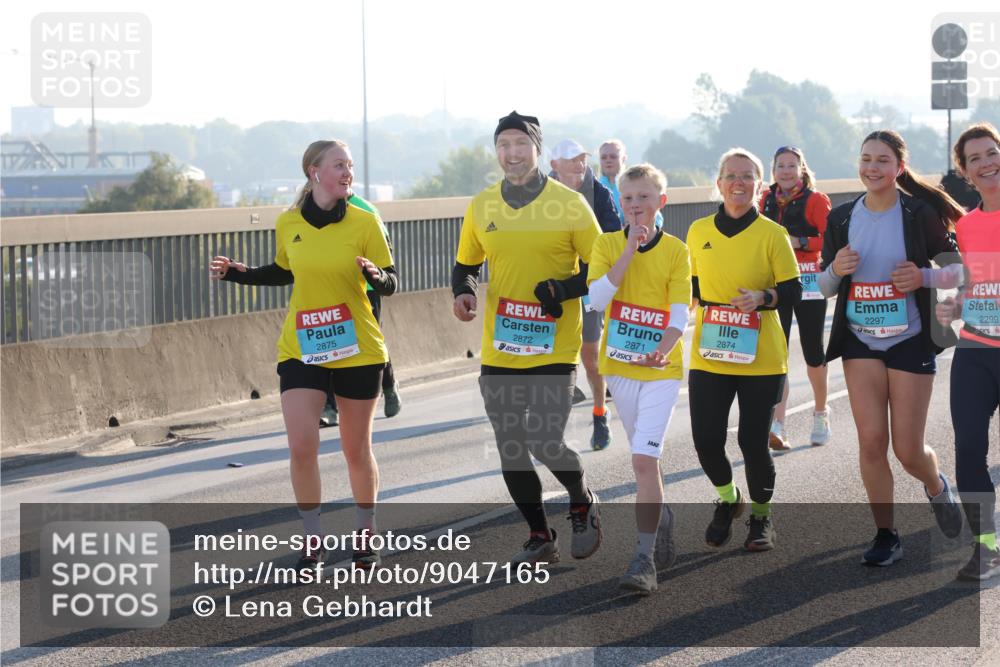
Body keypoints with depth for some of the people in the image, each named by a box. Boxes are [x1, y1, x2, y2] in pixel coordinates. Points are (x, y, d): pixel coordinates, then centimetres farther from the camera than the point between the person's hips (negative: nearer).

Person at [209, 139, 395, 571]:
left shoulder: (364, 223, -7)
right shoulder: (288, 223, 0)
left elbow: (390, 285, -3)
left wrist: (373, 274, -25)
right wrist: (234, 273, 6)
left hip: (357, 351, -1)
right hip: (300, 350, 1)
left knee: (357, 449, 8)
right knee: (301, 447, -9)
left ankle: (366, 536, 28)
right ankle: (312, 541, 7)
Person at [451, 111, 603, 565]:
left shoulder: (569, 204, -6)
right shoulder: (482, 206, 5)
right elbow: (465, 266, 17)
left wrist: (564, 288, -19)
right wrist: (463, 293, -4)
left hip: (554, 351, -4)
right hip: (498, 352, 4)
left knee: (546, 442, -12)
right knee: (510, 450, 6)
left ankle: (583, 505, 18)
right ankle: (539, 537, 23)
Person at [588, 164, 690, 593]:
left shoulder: (676, 251, -4)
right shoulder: (608, 244, 1)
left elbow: (680, 313, -10)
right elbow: (597, 299, -14)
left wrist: (662, 350, -29)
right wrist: (630, 250, -18)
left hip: (661, 369, -3)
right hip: (620, 366, 3)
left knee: (644, 459, -14)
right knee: (645, 456, 16)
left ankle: (645, 558, -14)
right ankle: (662, 522, 40)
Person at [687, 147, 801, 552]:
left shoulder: (772, 234, -4)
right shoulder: (699, 231, 6)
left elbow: (793, 292, -4)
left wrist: (762, 298, -21)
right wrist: (699, 305, 3)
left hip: (761, 360, -3)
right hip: (708, 357, 3)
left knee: (753, 442, -1)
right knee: (706, 441, -2)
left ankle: (761, 515, 24)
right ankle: (728, 499, 29)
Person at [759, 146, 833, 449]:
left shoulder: (815, 200, -4)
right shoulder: (767, 200, 9)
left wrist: (799, 242, -21)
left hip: (809, 284, -2)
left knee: (813, 353, 8)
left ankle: (821, 413, 32)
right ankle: (777, 424, -17)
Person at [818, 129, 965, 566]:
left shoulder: (920, 214, -7)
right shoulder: (841, 218, 3)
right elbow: (825, 288, 8)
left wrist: (924, 276, -19)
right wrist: (835, 270, -14)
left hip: (910, 341, -3)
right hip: (860, 341, 3)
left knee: (908, 451, -1)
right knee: (871, 442, -4)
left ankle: (936, 486, 34)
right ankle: (885, 536, 8)